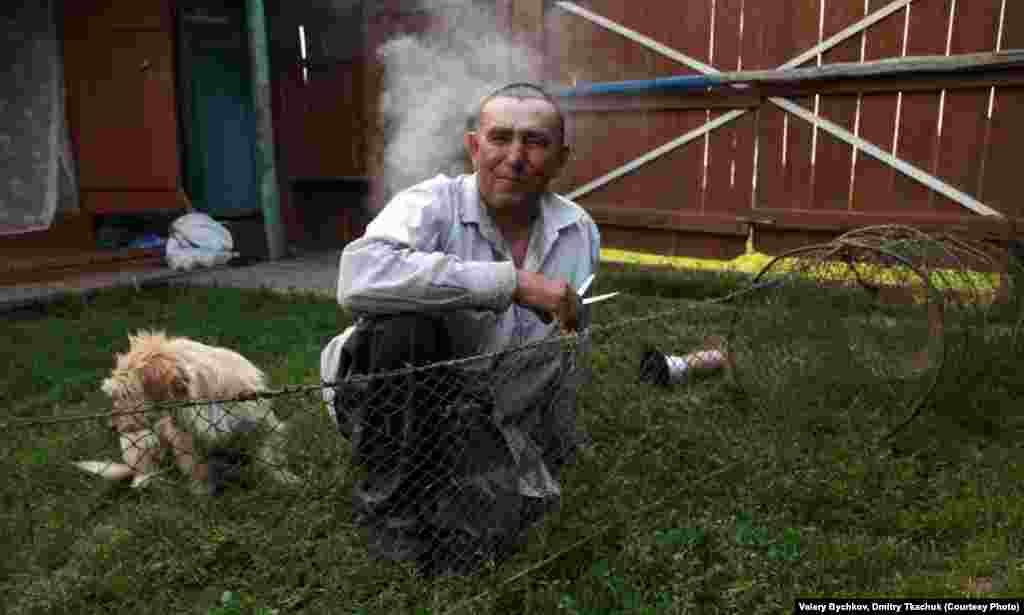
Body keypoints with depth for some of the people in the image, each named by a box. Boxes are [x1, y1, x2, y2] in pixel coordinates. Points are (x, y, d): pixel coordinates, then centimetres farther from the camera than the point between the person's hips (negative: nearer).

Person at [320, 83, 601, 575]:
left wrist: (556, 452, 18)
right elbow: (358, 276, -39)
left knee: (464, 552, -15)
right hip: (401, 405, -3)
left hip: (497, 425, 4)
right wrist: (512, 282, -37)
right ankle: (391, 498, -10)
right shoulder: (434, 205, -17)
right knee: (405, 326, -33)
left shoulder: (581, 232, -1)